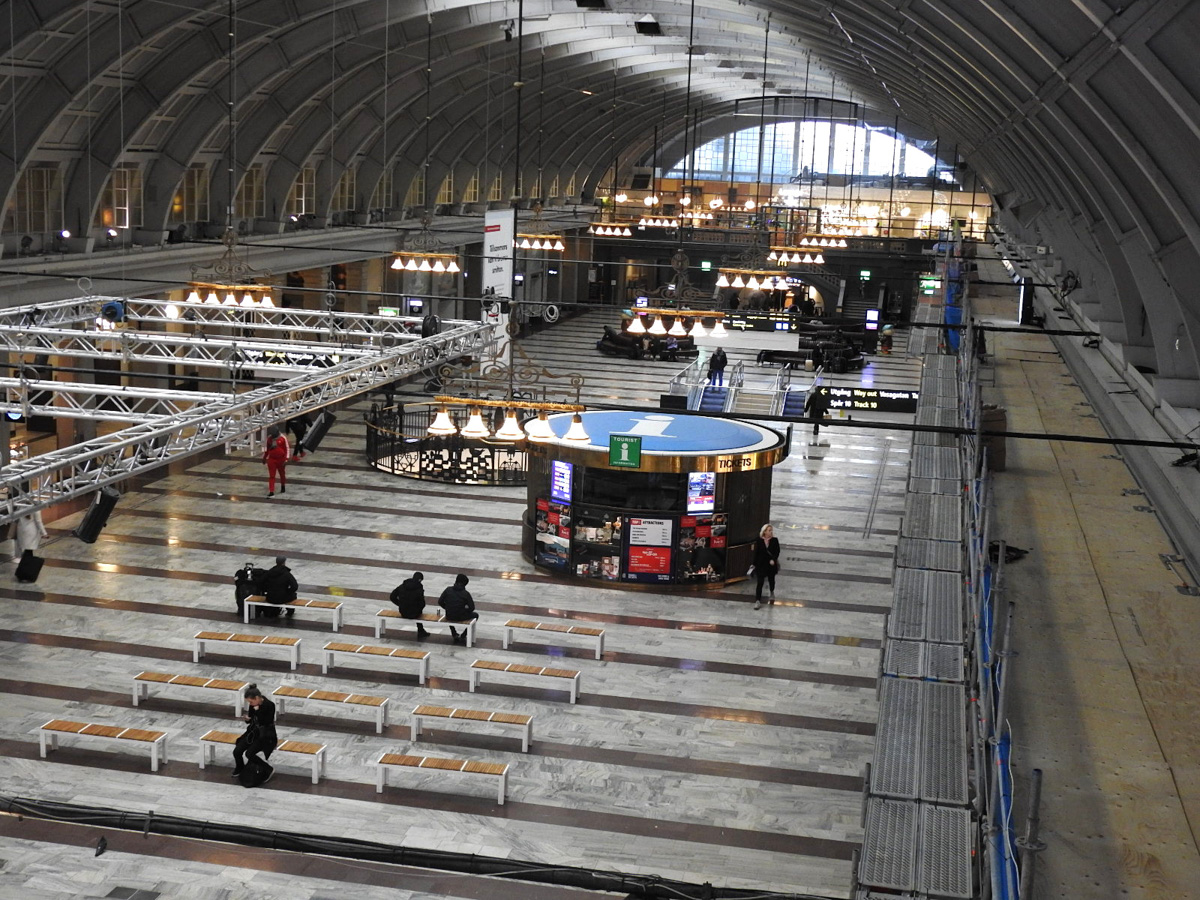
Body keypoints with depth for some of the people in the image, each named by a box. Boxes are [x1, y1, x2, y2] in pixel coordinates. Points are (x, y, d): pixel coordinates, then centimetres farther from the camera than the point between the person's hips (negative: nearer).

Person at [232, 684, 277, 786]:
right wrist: (247, 719, -15)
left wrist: (258, 710, -28)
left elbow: (267, 723, -25)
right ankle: (239, 770, 19)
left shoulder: (269, 705, -22)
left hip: (266, 735, -6)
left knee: (249, 754, -24)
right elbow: (251, 719, 9)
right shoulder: (253, 705, -4)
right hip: (253, 732, 6)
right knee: (237, 751, -12)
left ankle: (269, 770, -2)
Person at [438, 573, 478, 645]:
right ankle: (463, 637, 19)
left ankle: (454, 635, 36)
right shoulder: (466, 593, -14)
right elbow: (472, 608, -11)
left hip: (449, 616, 4)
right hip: (461, 617, -4)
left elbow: (440, 602, -1)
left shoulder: (448, 590, -7)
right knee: (476, 615, 24)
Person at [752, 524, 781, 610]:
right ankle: (758, 601, -3)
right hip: (761, 564, -2)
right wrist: (755, 564, -7)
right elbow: (756, 553, -6)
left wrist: (773, 559, -21)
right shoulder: (758, 540, -9)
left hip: (771, 564, 2)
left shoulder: (775, 540, -5)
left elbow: (777, 551, -5)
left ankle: (772, 593, 50)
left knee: (771, 579, 20)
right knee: (760, 582, -5)